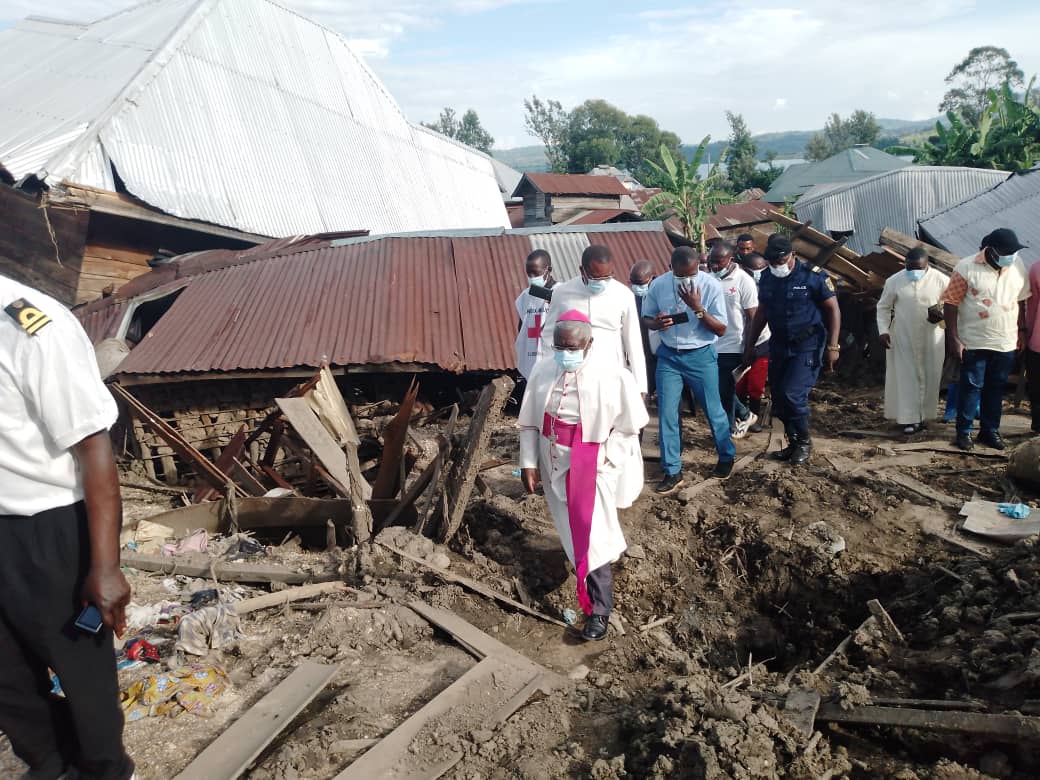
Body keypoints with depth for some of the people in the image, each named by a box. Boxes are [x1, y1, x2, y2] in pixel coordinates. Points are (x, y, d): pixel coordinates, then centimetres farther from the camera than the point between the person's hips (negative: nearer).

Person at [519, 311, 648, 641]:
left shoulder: (612, 378, -17)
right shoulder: (542, 371, -6)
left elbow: (628, 427, -7)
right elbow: (529, 423, 3)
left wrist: (603, 461, -13)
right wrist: (529, 462, -2)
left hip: (592, 469, -4)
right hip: (555, 467, 4)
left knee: (590, 537, -5)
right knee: (572, 534, 19)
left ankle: (600, 609, 8)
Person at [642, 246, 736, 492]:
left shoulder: (711, 285, -14)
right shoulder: (658, 285, -8)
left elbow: (721, 329, -11)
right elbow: (646, 318, 6)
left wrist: (698, 308, -26)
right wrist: (657, 323, -18)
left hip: (701, 356, -2)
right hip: (668, 355, 2)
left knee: (713, 410, 11)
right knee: (667, 413, 1)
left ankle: (727, 456, 36)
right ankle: (673, 471, 13)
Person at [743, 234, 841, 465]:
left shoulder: (813, 276, -11)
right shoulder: (767, 279, 5)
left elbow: (833, 310, -7)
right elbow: (761, 312, 16)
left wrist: (832, 346, -12)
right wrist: (750, 345, 16)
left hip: (807, 345, -6)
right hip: (779, 345, 6)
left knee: (793, 395, -15)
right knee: (778, 398, 7)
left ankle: (804, 442, 8)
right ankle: (793, 442, 25)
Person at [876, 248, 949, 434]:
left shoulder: (941, 280, -7)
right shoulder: (894, 281, -6)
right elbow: (883, 307, 4)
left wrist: (943, 314, -18)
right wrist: (883, 330, -6)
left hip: (931, 338, 1)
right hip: (903, 339, 0)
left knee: (929, 377, 8)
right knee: (905, 377, 0)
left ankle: (921, 416, 23)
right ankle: (909, 418, 6)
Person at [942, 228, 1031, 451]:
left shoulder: (1017, 266, 2)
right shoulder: (967, 268, -13)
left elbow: (1021, 300, 13)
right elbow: (950, 303, -12)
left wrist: (1022, 330, 12)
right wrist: (954, 339, -14)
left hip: (1006, 343, 4)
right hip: (974, 342, -4)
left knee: (996, 388, 12)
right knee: (971, 387, 2)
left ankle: (990, 429, 24)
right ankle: (963, 432, 13)